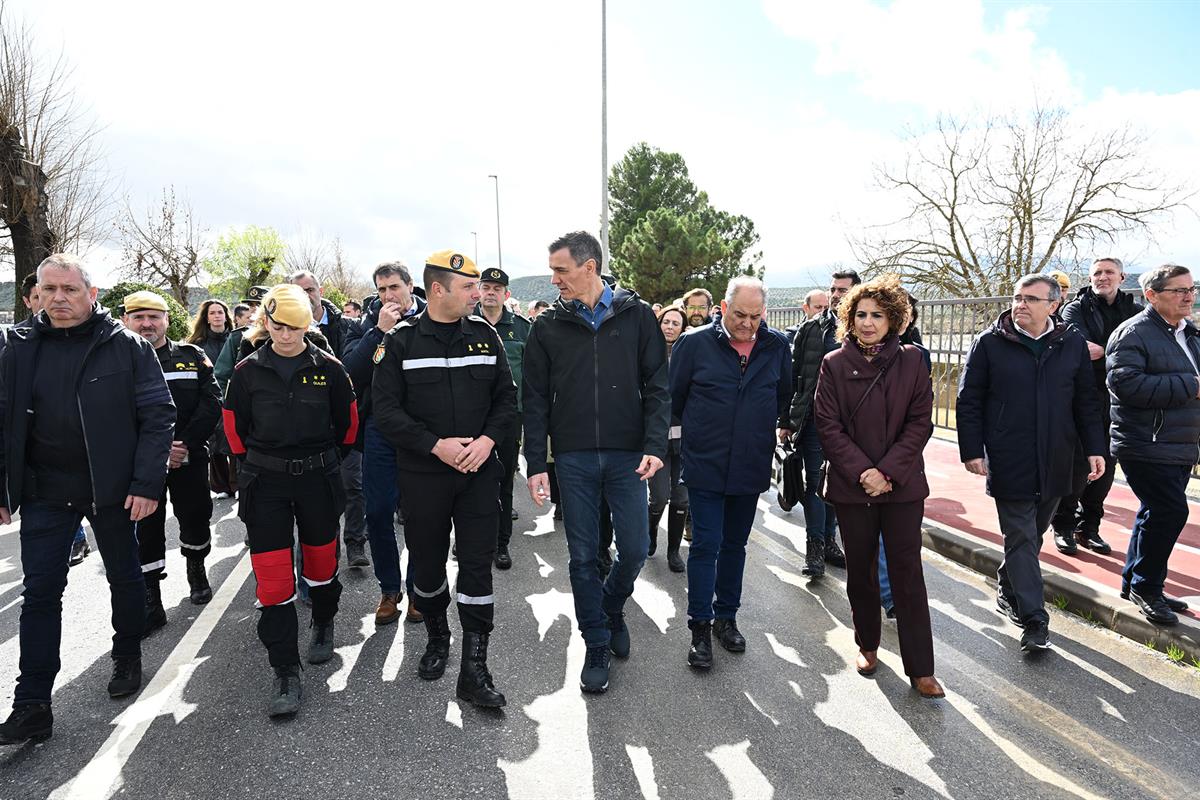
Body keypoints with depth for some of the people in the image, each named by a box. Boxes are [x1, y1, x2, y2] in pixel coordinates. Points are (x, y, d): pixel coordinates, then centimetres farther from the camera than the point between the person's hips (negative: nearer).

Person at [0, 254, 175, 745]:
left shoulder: (127, 347, -8)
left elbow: (157, 415, -9)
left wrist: (148, 483, -16)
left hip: (113, 488, -2)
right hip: (44, 493, 2)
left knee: (125, 577, 14)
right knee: (40, 593, 5)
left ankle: (128, 658, 37)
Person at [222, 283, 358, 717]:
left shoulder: (328, 368, -4)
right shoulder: (248, 371, -2)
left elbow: (347, 420, 8)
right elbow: (235, 425, 10)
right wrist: (255, 463, 12)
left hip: (318, 477, 0)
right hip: (265, 483, 0)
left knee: (321, 563, 15)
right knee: (272, 578, -3)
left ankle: (324, 627, 43)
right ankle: (286, 673, 5)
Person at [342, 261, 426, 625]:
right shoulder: (367, 324, 6)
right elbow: (350, 371, -8)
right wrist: (380, 330, -13)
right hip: (380, 428, 2)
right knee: (378, 512, 6)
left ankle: (418, 588, 24)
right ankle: (389, 589, 24)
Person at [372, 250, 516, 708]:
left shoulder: (485, 335, 4)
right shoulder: (402, 340, -4)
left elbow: (506, 397, 6)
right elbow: (385, 408, -9)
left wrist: (488, 439, -12)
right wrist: (437, 445, -18)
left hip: (479, 471, 1)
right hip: (423, 475, -1)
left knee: (477, 564, -1)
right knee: (427, 563, 12)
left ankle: (473, 669, 8)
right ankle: (437, 637, 39)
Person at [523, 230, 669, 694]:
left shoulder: (636, 316, 0)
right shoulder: (548, 327, 3)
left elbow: (656, 386, 0)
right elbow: (535, 400, 4)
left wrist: (655, 445, -12)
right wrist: (536, 464, -1)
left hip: (627, 455, 0)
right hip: (573, 458, 1)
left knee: (635, 548, 3)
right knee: (583, 556, 6)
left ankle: (612, 608, 35)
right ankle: (597, 648, 23)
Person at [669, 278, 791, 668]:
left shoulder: (776, 346, 0)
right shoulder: (695, 342, -9)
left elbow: (785, 396, 17)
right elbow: (673, 397, 1)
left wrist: (782, 427, 17)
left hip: (751, 467, 3)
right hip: (705, 464, -3)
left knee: (735, 545, 15)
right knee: (705, 545, -1)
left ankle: (726, 618, 29)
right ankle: (700, 627, 11)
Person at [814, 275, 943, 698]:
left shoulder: (912, 361, 0)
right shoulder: (834, 365, -1)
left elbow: (920, 422, -3)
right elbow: (828, 426, -5)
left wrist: (889, 471, -13)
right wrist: (862, 472, -15)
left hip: (902, 484, 0)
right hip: (852, 486, 1)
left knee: (907, 572, 1)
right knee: (860, 569, 12)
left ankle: (920, 668, 11)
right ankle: (867, 645, 32)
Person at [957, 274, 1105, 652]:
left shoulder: (1073, 344, 5)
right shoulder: (989, 343, -4)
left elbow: (1086, 401, 11)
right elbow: (969, 401, -3)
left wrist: (1094, 448, 6)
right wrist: (971, 450, -8)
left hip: (1054, 463, 4)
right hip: (1008, 463, -4)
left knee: (1033, 534, 16)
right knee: (1021, 539, 0)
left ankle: (1008, 591, 36)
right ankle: (1034, 620, 5)